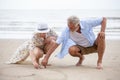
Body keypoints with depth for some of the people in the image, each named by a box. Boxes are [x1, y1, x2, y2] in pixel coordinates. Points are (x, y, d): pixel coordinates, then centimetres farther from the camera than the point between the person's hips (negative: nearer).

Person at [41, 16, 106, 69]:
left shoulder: (86, 23, -28)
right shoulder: (67, 31, -26)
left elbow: (104, 19, -19)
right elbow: (56, 43, -28)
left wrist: (102, 31, -36)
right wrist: (46, 58, -34)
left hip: (94, 45, -1)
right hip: (82, 48, 1)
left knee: (101, 36, -33)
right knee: (71, 50, -32)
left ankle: (99, 61, -16)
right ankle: (81, 57, 5)